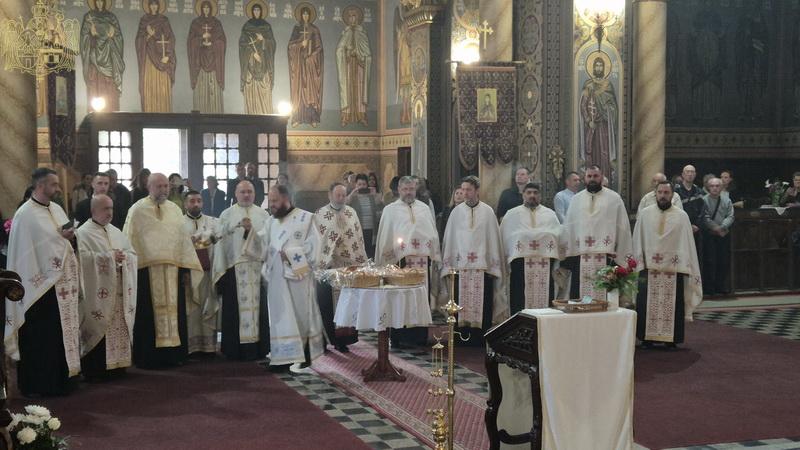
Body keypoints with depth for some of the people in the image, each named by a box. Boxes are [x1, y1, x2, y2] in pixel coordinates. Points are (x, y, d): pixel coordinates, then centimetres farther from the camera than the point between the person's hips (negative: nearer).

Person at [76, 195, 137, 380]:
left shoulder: (116, 232, 18)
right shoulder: (83, 233, -2)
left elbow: (133, 253, 17)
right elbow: (83, 257, -16)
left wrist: (123, 257, -5)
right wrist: (110, 257, -17)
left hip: (119, 292, 6)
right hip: (98, 293, -6)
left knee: (119, 328, 5)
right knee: (99, 328, -7)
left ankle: (117, 364, 11)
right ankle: (95, 369, -2)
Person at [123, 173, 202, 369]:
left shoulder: (175, 210, 12)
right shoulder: (138, 210, -1)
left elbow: (183, 239, 12)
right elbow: (130, 240, -2)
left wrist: (186, 267, 7)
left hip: (172, 271, 4)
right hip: (147, 270, -4)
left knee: (173, 313, 7)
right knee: (149, 315, -1)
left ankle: (173, 354, 15)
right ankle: (148, 357, 5)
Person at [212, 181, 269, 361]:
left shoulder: (263, 214, 12)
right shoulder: (227, 215, 8)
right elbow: (221, 241, 4)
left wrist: (251, 230, -11)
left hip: (258, 266, 1)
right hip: (234, 267, -1)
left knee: (257, 306, 1)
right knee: (236, 308, -2)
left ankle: (258, 348, 5)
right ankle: (236, 349, 2)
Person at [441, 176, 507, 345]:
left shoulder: (488, 211, 5)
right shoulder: (457, 212, 8)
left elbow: (494, 238, 5)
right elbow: (449, 238, 9)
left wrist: (494, 264, 0)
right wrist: (449, 265, 4)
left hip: (483, 266, -1)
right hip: (460, 265, 1)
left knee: (482, 305, -2)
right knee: (462, 305, -1)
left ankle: (481, 340, 6)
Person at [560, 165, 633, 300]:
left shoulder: (614, 198, 5)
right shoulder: (576, 199, 13)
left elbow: (622, 227, 3)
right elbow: (568, 228, 13)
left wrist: (622, 256, -1)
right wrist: (566, 255, 8)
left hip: (606, 256, -2)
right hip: (580, 257, 2)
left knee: (604, 296, -2)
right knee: (579, 296, 1)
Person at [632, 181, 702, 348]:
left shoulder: (682, 216, 2)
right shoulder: (644, 214, 5)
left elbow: (687, 244, 1)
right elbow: (638, 241, 5)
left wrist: (685, 269, -5)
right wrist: (640, 265, -3)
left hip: (673, 270, 0)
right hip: (649, 268, 1)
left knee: (672, 307, 1)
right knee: (646, 306, 1)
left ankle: (671, 340, 12)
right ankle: (646, 339, 11)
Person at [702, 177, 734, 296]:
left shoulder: (726, 201, 9)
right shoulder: (704, 200, -5)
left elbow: (730, 216, 2)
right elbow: (705, 218, -11)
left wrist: (722, 227, -14)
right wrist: (715, 228, -15)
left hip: (724, 234, 5)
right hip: (709, 235, -4)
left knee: (724, 262, 6)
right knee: (710, 262, -4)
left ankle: (721, 286, 16)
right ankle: (709, 287, 2)